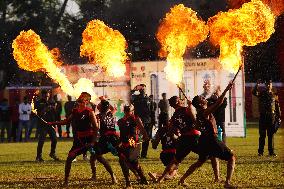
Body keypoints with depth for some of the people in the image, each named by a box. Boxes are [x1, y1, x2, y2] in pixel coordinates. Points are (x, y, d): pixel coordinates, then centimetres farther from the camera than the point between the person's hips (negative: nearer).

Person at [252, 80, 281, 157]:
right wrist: (257, 85, -25)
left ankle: (271, 151, 8)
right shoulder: (261, 93, 6)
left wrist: (279, 117, 8)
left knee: (271, 134, 3)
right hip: (263, 116, -1)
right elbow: (254, 93, -14)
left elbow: (277, 107, 13)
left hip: (271, 116, 1)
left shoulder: (274, 95, 10)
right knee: (262, 135, -1)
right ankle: (260, 151, 2)